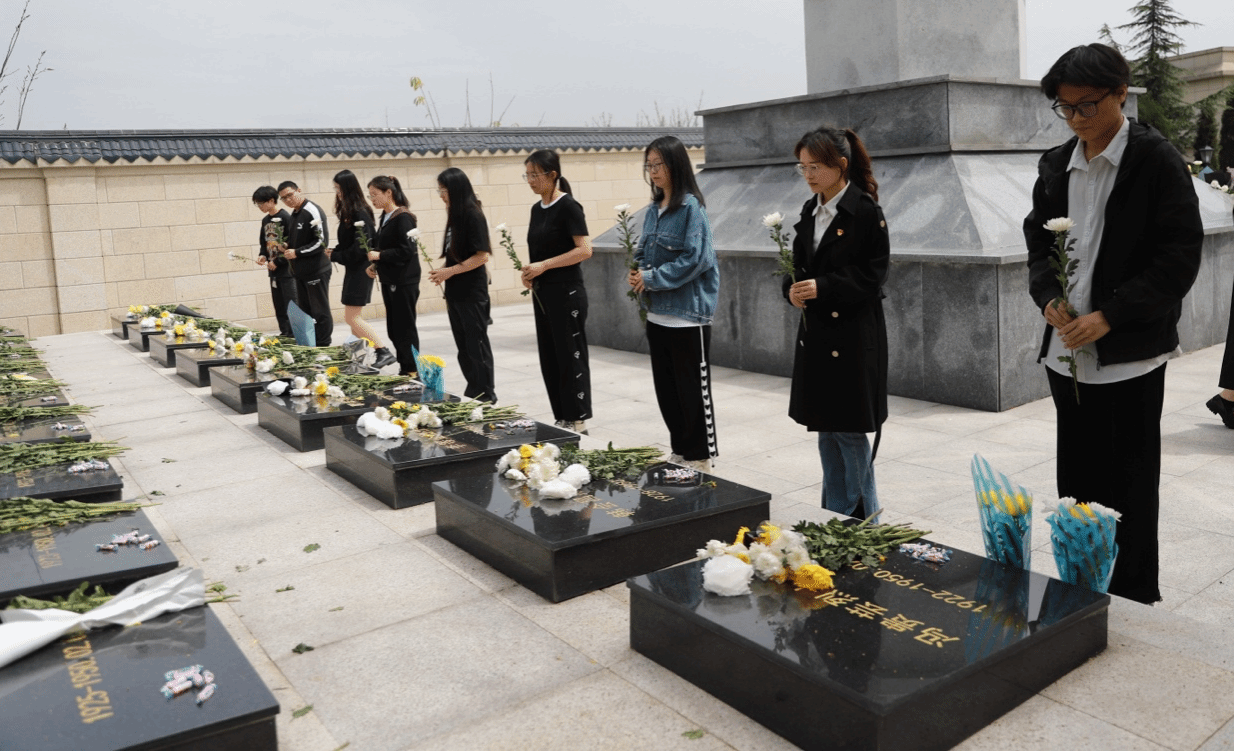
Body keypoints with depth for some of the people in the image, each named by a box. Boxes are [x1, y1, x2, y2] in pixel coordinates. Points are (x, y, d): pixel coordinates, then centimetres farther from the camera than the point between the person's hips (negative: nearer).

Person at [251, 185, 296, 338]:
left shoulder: (285, 217, -11)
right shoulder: (265, 220, 13)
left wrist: (278, 262, -14)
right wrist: (262, 255, 1)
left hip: (286, 269, -7)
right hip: (273, 270, 7)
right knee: (278, 305, 8)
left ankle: (294, 335, -2)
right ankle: (284, 333, 14)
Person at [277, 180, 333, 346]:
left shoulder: (312, 211, -13)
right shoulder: (295, 214, 14)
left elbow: (322, 242, -20)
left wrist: (297, 252, -16)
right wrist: (287, 248, 5)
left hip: (316, 271, -9)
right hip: (301, 271, 9)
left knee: (320, 312, -2)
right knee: (305, 312, 13)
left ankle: (322, 348, 4)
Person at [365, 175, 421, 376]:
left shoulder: (403, 218, -14)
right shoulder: (385, 217, 12)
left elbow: (406, 250, -20)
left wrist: (379, 256, -17)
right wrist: (375, 265, 4)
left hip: (404, 282, -9)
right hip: (389, 280, 9)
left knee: (405, 328, -1)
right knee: (393, 329, 12)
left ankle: (412, 372, 7)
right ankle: (404, 368, 20)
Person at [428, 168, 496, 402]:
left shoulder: (473, 215, -14)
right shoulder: (455, 215, 10)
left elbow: (481, 256, -18)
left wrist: (450, 271, -17)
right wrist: (443, 273, 4)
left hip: (472, 293, -8)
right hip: (455, 292, 8)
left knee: (477, 344, 0)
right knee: (463, 346, 13)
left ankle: (486, 395, 10)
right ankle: (472, 392, 23)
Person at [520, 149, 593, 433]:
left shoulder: (568, 206, -11)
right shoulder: (537, 209, 13)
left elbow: (585, 250, -18)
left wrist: (544, 265, -19)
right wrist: (530, 273, 3)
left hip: (567, 292, -8)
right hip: (543, 293, 8)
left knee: (571, 357, -1)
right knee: (549, 359, 11)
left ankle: (579, 421, 8)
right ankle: (562, 419, 21)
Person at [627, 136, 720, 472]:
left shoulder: (690, 207, -11)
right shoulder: (653, 210, 12)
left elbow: (695, 258, -17)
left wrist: (652, 278, -15)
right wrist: (636, 274, -2)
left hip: (688, 316, -8)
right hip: (658, 314, 8)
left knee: (693, 390, 1)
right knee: (666, 390, 14)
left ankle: (701, 458, 13)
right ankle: (680, 451, 27)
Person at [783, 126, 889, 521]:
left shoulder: (865, 211, -11)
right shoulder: (810, 210, 11)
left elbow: (873, 274, -13)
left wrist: (823, 288, -22)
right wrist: (793, 288, -5)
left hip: (853, 336, -7)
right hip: (817, 333, 7)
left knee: (849, 429, 0)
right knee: (826, 428, 13)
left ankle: (863, 520, 16)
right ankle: (834, 516, 26)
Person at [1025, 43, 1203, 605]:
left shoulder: (1157, 160, -7)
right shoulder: (1056, 165, 10)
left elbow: (1181, 256, -10)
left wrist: (1109, 316, -17)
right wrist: (1049, 298, -3)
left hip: (1130, 352, -5)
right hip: (1067, 352, 5)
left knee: (1130, 484, 3)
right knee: (1076, 479, 12)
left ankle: (1134, 600, 18)